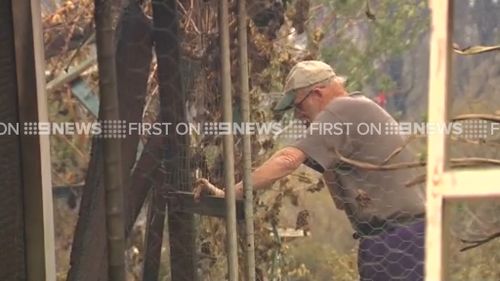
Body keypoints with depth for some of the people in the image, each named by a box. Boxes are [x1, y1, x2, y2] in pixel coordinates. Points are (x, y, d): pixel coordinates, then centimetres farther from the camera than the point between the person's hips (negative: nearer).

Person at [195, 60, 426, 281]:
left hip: (392, 240, -10)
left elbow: (288, 161, -23)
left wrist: (229, 194, -21)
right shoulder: (360, 109, 18)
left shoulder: (341, 111, -11)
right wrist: (328, 165, 2)